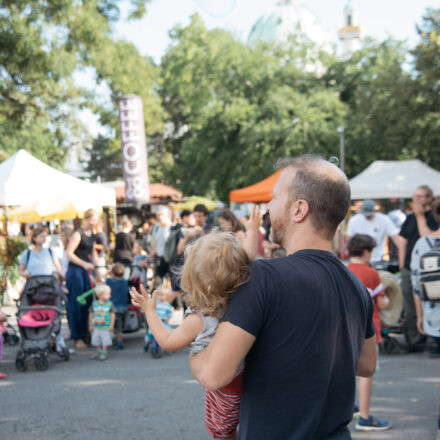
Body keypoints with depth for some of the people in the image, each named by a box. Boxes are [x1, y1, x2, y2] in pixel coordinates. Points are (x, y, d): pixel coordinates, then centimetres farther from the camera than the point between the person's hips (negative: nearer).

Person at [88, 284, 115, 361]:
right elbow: (91, 315, 5)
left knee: (105, 340, 0)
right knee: (96, 340, 12)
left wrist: (111, 325, -6)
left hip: (106, 327, -2)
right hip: (96, 327, 3)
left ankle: (104, 353, 13)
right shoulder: (94, 304, -3)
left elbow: (112, 315, -3)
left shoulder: (110, 304, -7)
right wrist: (90, 325, 6)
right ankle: (98, 352, 28)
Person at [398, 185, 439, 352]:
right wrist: (402, 266, 10)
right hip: (408, 269, 5)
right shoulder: (410, 218, 14)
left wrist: (420, 216, -12)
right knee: (410, 310, 6)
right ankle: (413, 341, 12)